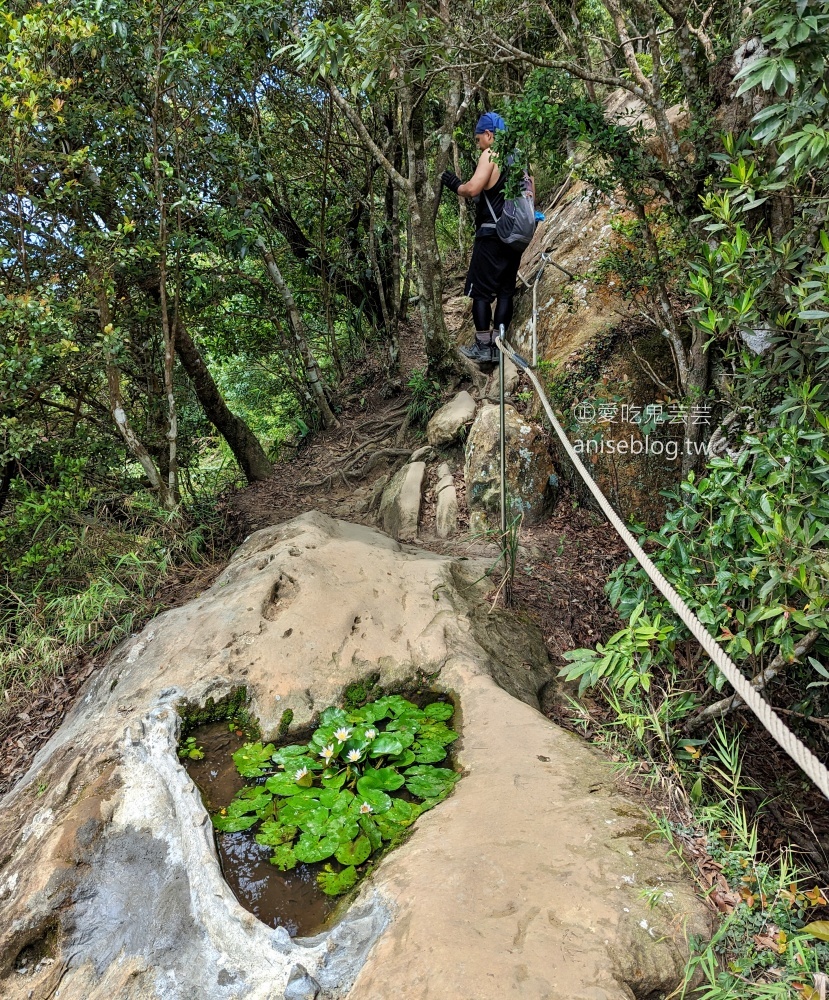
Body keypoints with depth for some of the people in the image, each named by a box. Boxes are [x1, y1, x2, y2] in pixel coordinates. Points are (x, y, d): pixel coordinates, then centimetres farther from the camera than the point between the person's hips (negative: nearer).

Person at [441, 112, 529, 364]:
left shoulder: (491, 154, -7)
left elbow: (472, 189, -19)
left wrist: (454, 184, -2)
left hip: (492, 233, -8)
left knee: (481, 291, -2)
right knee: (505, 290, 9)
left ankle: (483, 347, -3)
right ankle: (497, 343, 11)